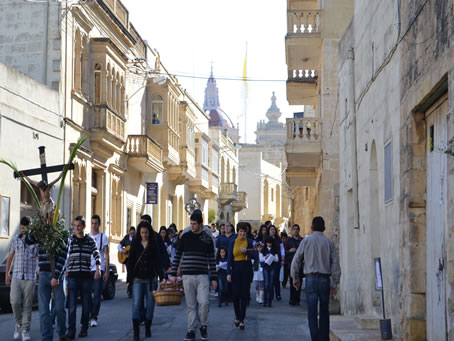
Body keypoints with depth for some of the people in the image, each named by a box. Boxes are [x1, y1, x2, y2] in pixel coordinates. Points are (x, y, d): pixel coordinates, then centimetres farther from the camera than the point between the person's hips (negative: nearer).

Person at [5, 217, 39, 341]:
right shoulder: (15, 240, 7)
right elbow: (10, 257, 15)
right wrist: (7, 274, 15)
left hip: (30, 278, -1)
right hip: (16, 277, 1)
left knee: (27, 305, -1)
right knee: (15, 302, -10)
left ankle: (25, 330, 8)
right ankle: (19, 323, 14)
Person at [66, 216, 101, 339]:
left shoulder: (90, 240, 7)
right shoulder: (70, 240, 5)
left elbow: (97, 255, 1)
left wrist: (97, 270, -13)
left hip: (86, 276, 1)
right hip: (73, 275, -1)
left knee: (86, 304, 7)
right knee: (72, 305, -8)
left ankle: (84, 328, 19)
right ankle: (71, 330, -9)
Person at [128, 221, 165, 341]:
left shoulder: (154, 245, 4)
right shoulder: (135, 244, 5)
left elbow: (157, 262, 1)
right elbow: (131, 262, 6)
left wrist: (162, 277, -9)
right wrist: (129, 278, 2)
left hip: (151, 279, 1)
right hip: (138, 279, -1)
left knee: (150, 304, 5)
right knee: (136, 304, -10)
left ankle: (148, 329, 19)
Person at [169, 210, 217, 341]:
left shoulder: (207, 238, 3)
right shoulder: (185, 237, 5)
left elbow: (212, 259, 6)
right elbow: (177, 255, 9)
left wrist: (214, 278, 3)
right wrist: (173, 274, 4)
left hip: (202, 276, -1)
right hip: (187, 276, 1)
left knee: (204, 302, -11)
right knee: (190, 305, 3)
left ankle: (203, 326, 10)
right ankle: (191, 330, 10)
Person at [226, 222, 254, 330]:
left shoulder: (249, 242, 2)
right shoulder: (233, 242, 3)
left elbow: (253, 255, 2)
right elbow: (230, 258, 1)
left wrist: (246, 251, -18)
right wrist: (228, 273, -5)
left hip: (246, 269, -1)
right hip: (235, 269, 1)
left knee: (244, 294, -2)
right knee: (235, 294, 1)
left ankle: (242, 320, 1)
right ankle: (237, 317, 22)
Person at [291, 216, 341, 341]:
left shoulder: (306, 240, 2)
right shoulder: (329, 242, 4)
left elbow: (296, 260, 2)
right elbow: (335, 262, 1)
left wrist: (295, 279, 11)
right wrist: (335, 283, 6)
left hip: (311, 278, -1)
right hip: (325, 279, 1)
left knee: (312, 312, 1)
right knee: (324, 312, 11)